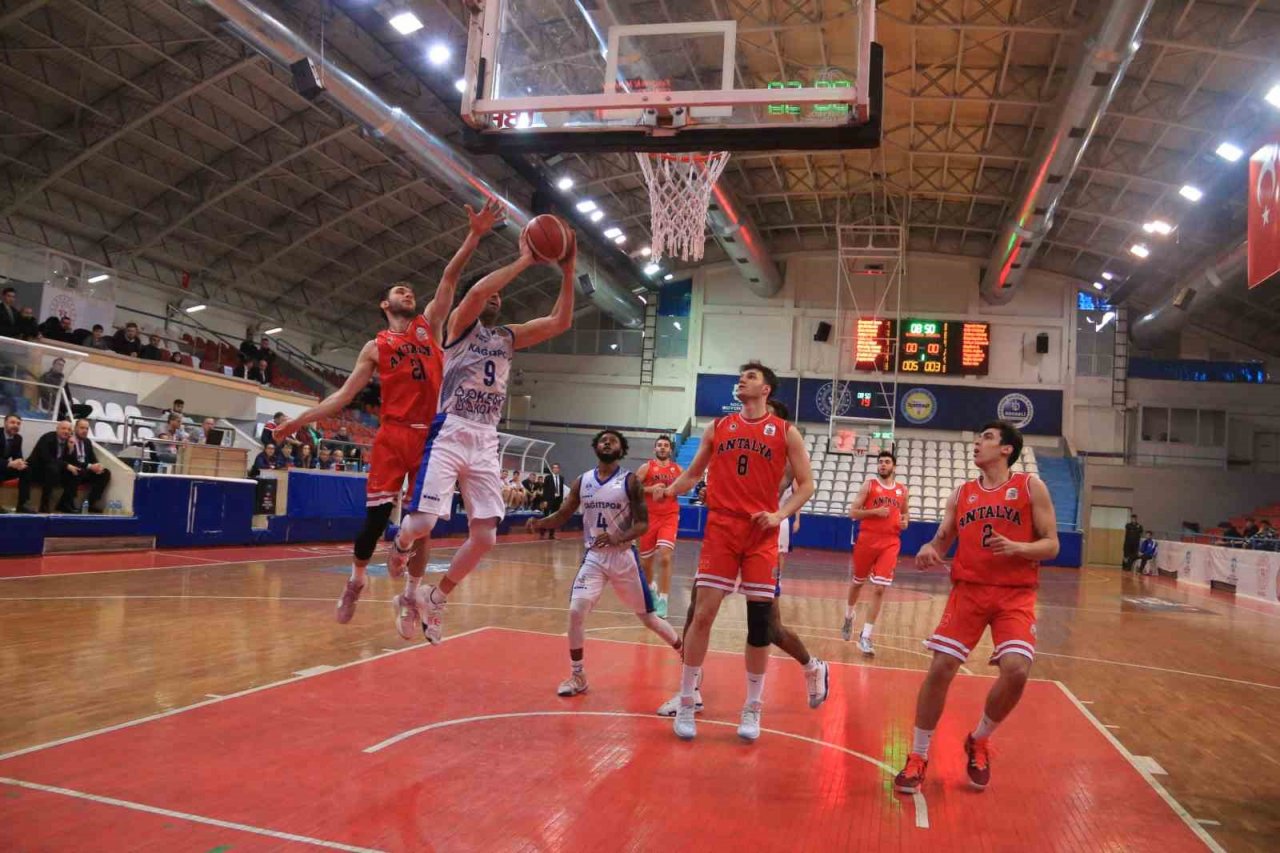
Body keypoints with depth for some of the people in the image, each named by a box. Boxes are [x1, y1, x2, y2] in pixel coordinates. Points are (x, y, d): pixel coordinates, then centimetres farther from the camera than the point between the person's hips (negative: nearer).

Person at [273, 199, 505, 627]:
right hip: (393, 435, -1)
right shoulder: (376, 347, 8)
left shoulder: (430, 324, 11)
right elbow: (344, 395, 8)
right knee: (376, 515, -4)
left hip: (432, 435, 1)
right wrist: (298, 420, 1)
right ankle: (356, 579, 20)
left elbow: (450, 277, 1)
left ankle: (409, 594, 18)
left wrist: (475, 235, -11)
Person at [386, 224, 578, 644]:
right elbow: (476, 291, -18)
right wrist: (523, 261, -15)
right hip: (450, 432, -5)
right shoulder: (460, 324, 5)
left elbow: (560, 322, 9)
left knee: (485, 537, -3)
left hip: (486, 441, 5)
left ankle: (435, 598, 18)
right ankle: (400, 542, 23)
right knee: (423, 521, -15)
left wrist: (567, 272, 1)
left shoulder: (509, 337, 19)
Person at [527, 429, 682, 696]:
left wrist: (617, 538, -28)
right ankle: (577, 676, 4)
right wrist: (539, 522, -16)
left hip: (623, 556, -3)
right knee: (576, 612, -13)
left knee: (648, 617, 6)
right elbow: (562, 515, 6)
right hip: (593, 557, 3)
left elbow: (643, 524, -10)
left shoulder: (630, 481, -7)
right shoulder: (582, 482, 4)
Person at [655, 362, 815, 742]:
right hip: (721, 529, 1)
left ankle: (753, 708, 18)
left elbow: (805, 484, 4)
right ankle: (686, 702, 9)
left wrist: (779, 515, -11)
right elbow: (693, 472, 18)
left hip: (761, 534, -1)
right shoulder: (718, 427, 11)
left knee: (760, 620, 2)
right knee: (703, 613, -4)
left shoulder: (785, 432, 4)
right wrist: (668, 490, -1)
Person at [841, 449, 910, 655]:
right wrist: (875, 511, -19)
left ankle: (865, 636, -4)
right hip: (867, 539, -1)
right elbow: (852, 512, -5)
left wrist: (904, 522, 1)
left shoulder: (903, 490, 9)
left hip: (890, 543, 1)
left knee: (879, 589, -9)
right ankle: (848, 618, 43)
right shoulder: (869, 484, -1)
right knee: (857, 582, 15)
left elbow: (905, 512, 24)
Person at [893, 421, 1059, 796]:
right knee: (940, 669, -7)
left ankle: (979, 742, 11)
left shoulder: (1030, 487, 3)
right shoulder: (962, 494, 12)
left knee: (1016, 670, -20)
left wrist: (1016, 548, -21)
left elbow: (1051, 545, -1)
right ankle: (918, 756, 10)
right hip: (968, 590, 2)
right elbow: (941, 540, 12)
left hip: (1016, 595, -2)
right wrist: (928, 550, -12)